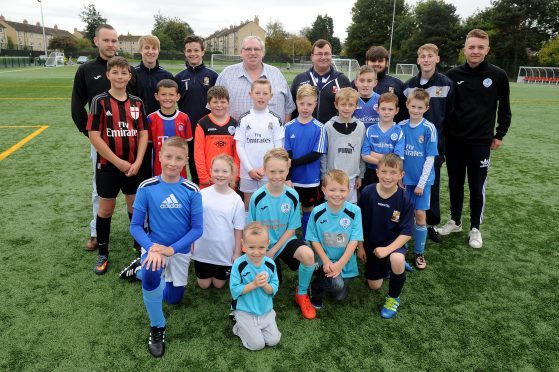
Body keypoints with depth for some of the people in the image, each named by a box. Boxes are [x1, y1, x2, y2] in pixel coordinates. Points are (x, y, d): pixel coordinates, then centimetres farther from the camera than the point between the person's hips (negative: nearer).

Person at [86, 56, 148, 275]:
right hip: (108, 165, -2)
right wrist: (118, 162, -13)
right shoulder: (100, 101, -7)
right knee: (106, 208, 8)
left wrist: (137, 162, -10)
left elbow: (143, 133, 2)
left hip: (133, 165, 3)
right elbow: (94, 136, -11)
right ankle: (103, 254, 23)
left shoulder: (137, 103, 3)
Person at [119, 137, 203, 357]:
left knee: (174, 298, 17)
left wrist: (171, 249, -23)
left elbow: (197, 228, -12)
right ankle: (157, 327, -10)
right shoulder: (146, 188, -15)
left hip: (181, 249, 2)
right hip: (154, 245, -2)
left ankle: (141, 269, 40)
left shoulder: (191, 191, -14)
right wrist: (152, 248, -28)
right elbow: (135, 226, -11)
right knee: (152, 274, -36)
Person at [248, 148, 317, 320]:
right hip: (263, 245, 0)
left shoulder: (292, 196, -12)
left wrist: (272, 251, -13)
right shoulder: (257, 197, -14)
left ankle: (302, 294, -4)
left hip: (285, 240, 0)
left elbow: (291, 229, -8)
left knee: (308, 255, -30)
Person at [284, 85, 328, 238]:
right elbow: (287, 155, -5)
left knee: (308, 210, 13)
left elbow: (316, 155, -11)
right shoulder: (289, 127, -2)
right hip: (293, 178, 1)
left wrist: (293, 162, -16)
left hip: (311, 179, -1)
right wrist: (287, 177, -15)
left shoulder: (319, 128, -7)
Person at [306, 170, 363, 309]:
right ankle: (316, 288, 6)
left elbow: (354, 240, -13)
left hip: (345, 263, 2)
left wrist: (340, 264, -18)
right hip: (325, 260, -2)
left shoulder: (354, 211, -13)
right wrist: (326, 262, -16)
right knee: (337, 284, -27)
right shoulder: (317, 213, -12)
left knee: (340, 296, 7)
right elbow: (314, 240, -6)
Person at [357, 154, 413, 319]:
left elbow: (406, 233, -17)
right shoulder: (367, 193, -17)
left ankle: (393, 298, -8)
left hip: (394, 243, -2)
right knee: (374, 286, 10)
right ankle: (386, 265, 43)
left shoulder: (404, 200, -20)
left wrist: (388, 249, -27)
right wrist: (360, 247, -1)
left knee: (397, 260, -37)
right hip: (371, 243, 3)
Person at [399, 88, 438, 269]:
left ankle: (419, 253, 18)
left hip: (423, 179, -2)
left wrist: (421, 183, -11)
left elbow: (430, 158, -9)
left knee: (420, 215, 1)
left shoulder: (429, 128, -9)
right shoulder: (401, 127, -1)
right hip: (404, 178, 2)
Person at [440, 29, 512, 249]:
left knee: (477, 187, 5)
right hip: (454, 140, 2)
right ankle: (455, 221, 28)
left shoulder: (498, 76, -2)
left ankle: (475, 228, 20)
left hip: (481, 142, -2)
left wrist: (500, 135, 5)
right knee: (455, 183, 12)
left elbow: (504, 109, 6)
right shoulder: (453, 75, 0)